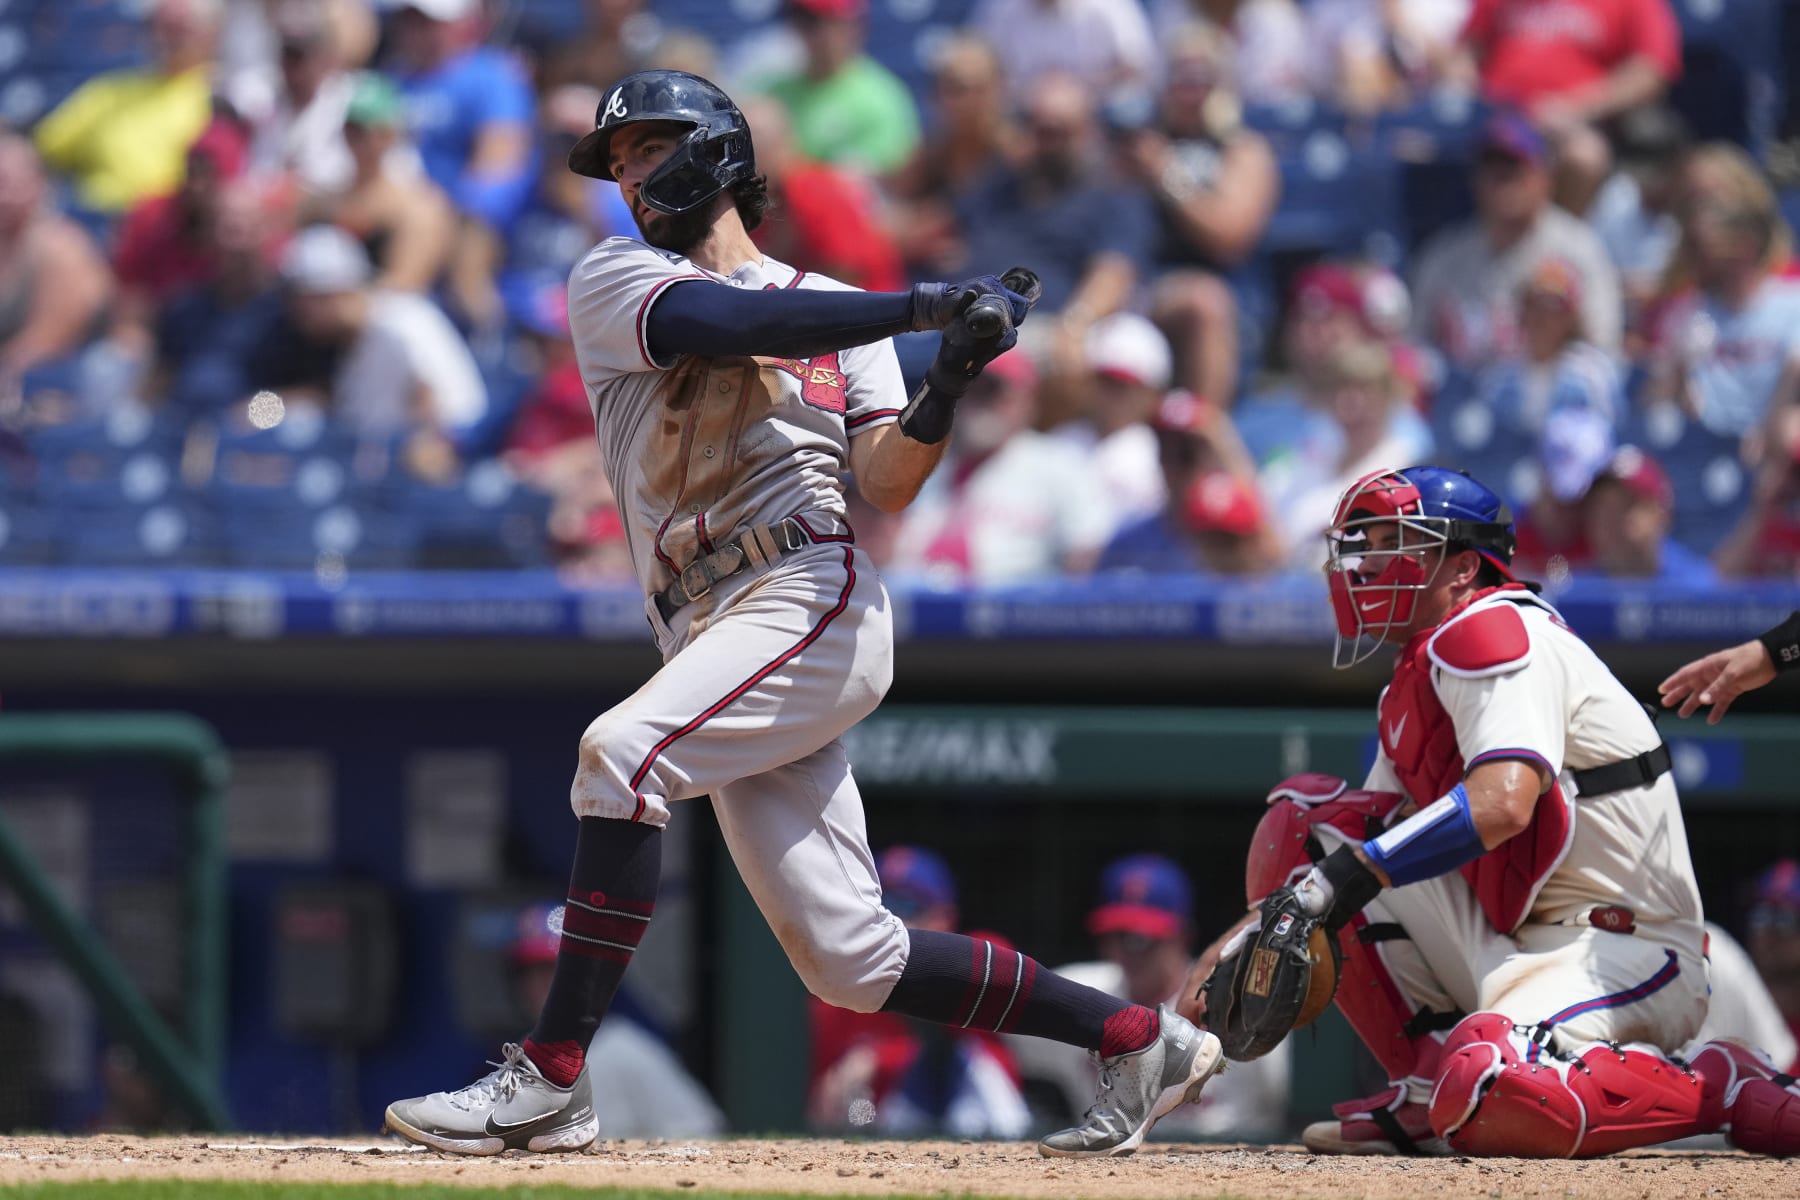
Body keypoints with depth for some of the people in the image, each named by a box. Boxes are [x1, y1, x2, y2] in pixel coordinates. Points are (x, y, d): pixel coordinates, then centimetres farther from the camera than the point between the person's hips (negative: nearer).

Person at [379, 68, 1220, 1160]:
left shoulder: (839, 310, 15)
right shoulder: (613, 284, 15)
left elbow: (887, 485, 5)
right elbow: (733, 324, -6)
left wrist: (945, 387, -13)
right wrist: (925, 306, -11)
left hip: (816, 602, -4)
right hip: (713, 638, 4)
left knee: (621, 753, -29)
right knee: (851, 964, 0)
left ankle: (551, 1077, -27)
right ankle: (1141, 1041, 12)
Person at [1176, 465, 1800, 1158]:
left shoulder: (1492, 634, -13)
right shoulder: (1413, 685, 18)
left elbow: (1502, 804, -30)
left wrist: (1345, 878, -31)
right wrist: (1252, 939, 5)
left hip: (1620, 948, -10)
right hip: (1511, 941, 10)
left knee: (1490, 1096, -37)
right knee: (1307, 814, 5)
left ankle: (1725, 1091, -11)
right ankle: (1430, 1093, 3)